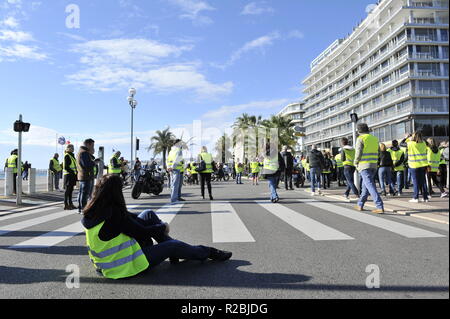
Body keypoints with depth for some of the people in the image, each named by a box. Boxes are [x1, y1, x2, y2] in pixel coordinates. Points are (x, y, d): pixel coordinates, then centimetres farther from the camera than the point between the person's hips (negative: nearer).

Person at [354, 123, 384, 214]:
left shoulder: (360, 139, -7)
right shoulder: (375, 139, 13)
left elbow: (358, 153, -11)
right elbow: (378, 152, 14)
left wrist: (356, 163, 3)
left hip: (364, 166, -7)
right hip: (374, 166, 7)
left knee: (370, 186, -9)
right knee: (365, 185, 17)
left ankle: (380, 207, -16)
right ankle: (360, 205, 26)